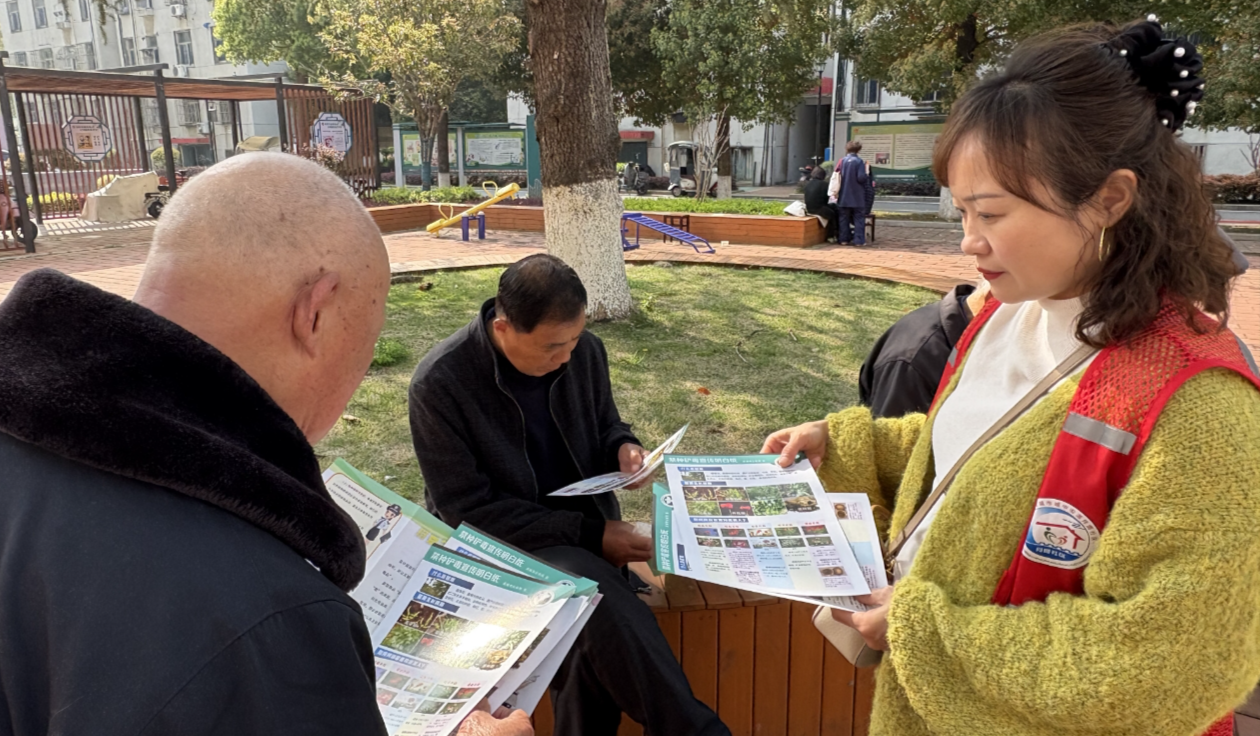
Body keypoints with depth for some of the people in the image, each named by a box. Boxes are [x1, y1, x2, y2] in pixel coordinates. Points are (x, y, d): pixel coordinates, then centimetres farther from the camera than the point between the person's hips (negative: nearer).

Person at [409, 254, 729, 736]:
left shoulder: (584, 351, -3)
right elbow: (467, 510, -16)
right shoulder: (439, 384, -17)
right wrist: (587, 535, -21)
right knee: (600, 600, -32)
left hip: (583, 535, 4)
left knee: (593, 641, -26)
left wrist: (621, 448, -10)